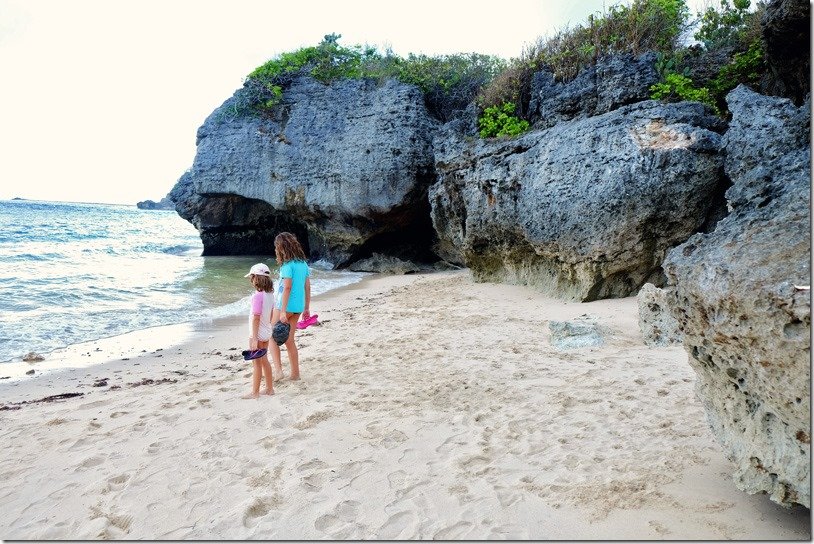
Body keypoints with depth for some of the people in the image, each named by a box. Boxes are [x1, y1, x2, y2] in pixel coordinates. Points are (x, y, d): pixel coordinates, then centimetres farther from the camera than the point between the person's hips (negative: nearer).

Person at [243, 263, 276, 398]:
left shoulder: (257, 296, -22)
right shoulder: (270, 294, 2)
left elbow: (256, 318, -23)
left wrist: (254, 339, -20)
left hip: (257, 334, -8)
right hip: (267, 332, 8)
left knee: (257, 363, 4)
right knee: (264, 360, 20)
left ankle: (255, 392, 15)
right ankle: (270, 388, 29)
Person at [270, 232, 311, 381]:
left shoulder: (288, 265, -13)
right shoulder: (303, 263, 10)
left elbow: (287, 288, -20)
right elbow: (307, 287, 13)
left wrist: (283, 311, -21)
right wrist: (307, 308, 18)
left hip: (285, 306, -8)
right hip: (298, 307, 8)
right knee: (289, 340, 14)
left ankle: (278, 370, -5)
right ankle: (295, 373, 17)